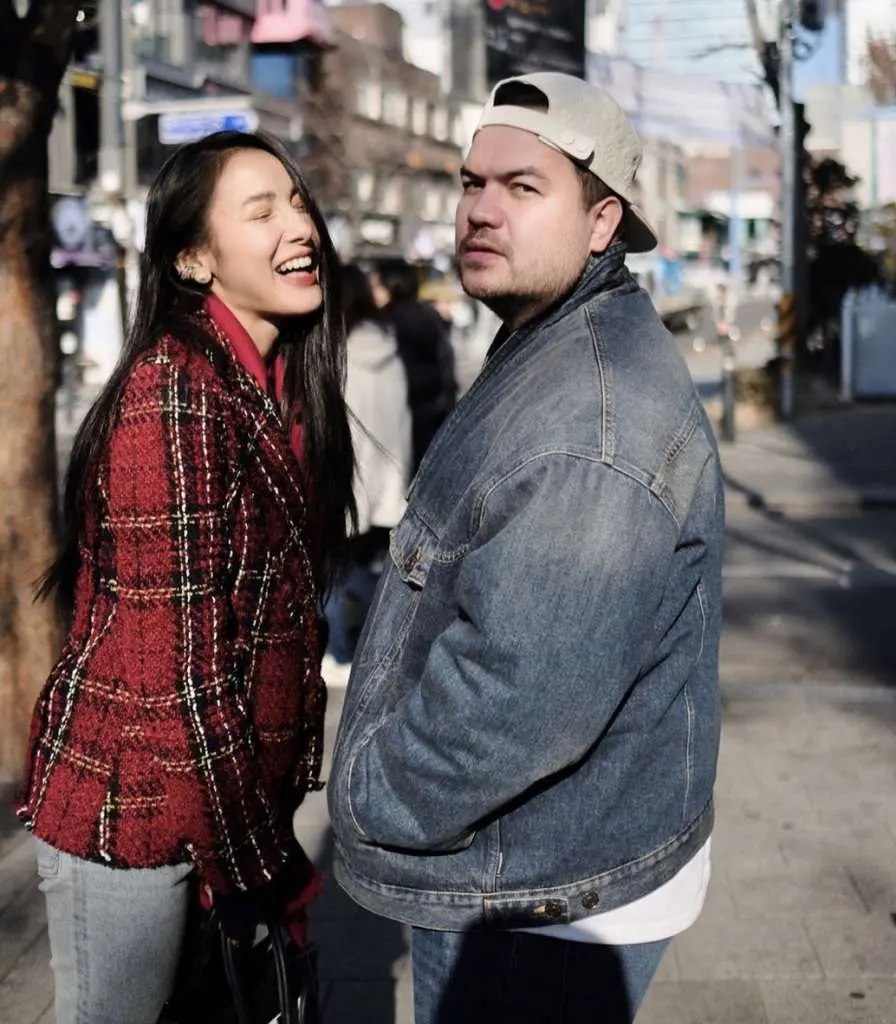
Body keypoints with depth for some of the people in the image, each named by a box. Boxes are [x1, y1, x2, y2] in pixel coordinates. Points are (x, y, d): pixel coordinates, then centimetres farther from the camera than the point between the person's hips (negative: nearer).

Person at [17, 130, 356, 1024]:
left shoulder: (279, 384, 5)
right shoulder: (176, 393, -22)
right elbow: (172, 662, -23)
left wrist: (269, 812, 11)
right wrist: (262, 864, -17)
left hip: (233, 788, 8)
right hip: (134, 805, -8)